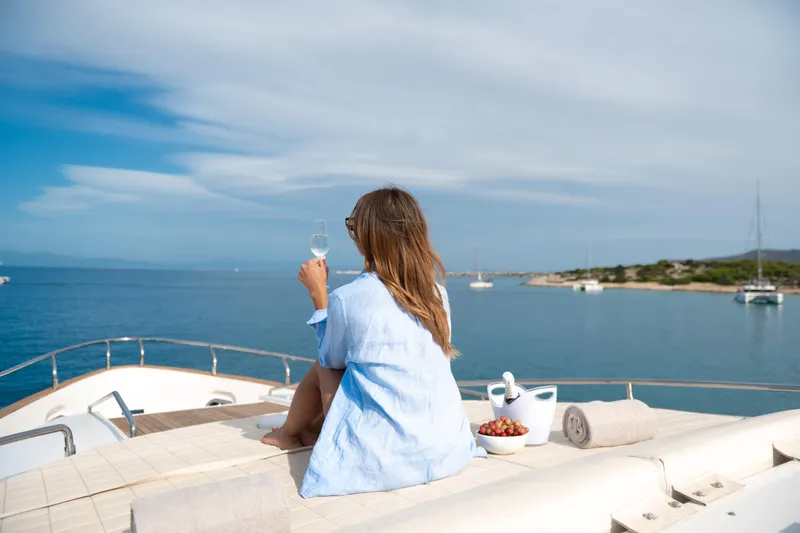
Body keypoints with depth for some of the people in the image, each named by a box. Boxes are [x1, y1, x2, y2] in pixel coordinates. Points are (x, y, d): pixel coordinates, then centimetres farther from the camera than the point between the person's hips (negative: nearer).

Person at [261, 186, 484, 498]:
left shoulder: (347, 298, -15)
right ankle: (314, 430, 47)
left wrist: (318, 293, 11)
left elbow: (332, 359, 5)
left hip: (386, 459, -5)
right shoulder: (436, 291, -2)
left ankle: (289, 434, 42)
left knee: (323, 365, 16)